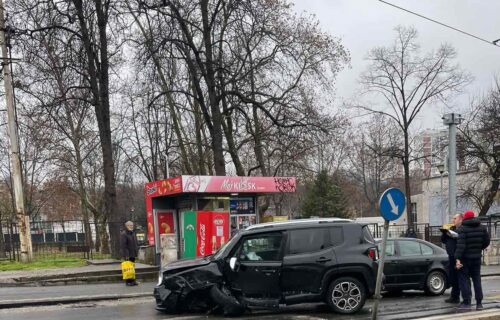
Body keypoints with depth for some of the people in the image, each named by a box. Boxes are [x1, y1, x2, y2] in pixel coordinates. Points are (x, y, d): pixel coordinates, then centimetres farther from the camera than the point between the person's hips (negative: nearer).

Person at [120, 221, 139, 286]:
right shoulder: (123, 234, -11)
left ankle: (132, 280, 17)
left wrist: (137, 250, 14)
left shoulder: (133, 233, 16)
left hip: (133, 254, 8)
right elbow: (123, 245, -17)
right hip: (127, 255, -8)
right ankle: (128, 281, -1)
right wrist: (126, 255, -21)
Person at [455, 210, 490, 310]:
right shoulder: (481, 227, 5)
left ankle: (466, 302, -4)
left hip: (465, 257, -5)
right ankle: (479, 303, 13)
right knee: (477, 279, 13)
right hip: (477, 257, 5)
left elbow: (461, 245, -22)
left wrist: (458, 258, -24)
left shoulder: (462, 228, -13)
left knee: (463, 279, 1)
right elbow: (486, 241, 9)